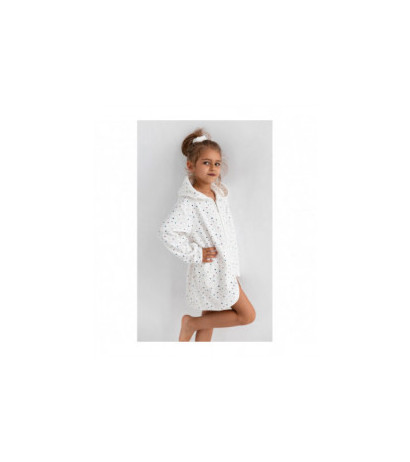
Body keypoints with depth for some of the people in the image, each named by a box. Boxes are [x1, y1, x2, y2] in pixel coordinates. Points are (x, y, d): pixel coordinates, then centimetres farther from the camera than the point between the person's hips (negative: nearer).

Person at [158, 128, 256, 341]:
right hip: (209, 271, -8)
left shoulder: (220, 195, 6)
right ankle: (190, 323, 9)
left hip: (225, 269, 8)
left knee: (209, 322, 15)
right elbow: (166, 231, -30)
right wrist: (195, 254, -23)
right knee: (247, 314, 0)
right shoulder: (188, 203, -19)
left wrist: (233, 269, 14)